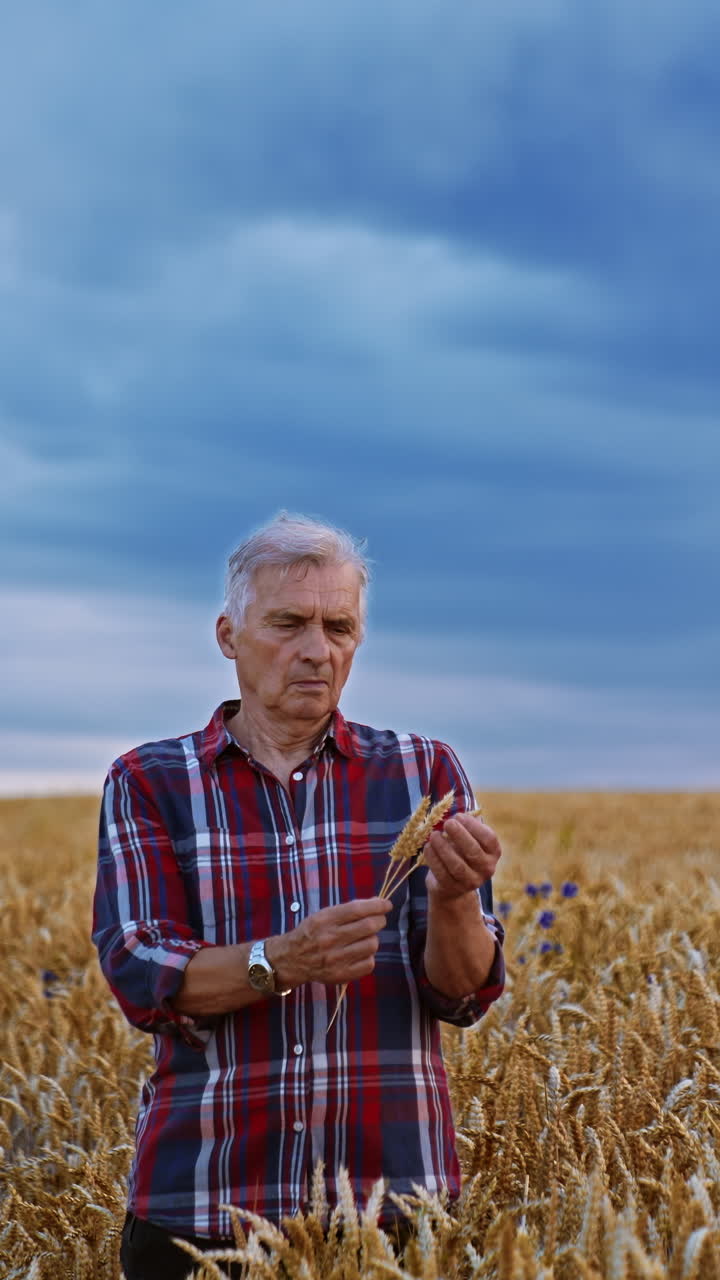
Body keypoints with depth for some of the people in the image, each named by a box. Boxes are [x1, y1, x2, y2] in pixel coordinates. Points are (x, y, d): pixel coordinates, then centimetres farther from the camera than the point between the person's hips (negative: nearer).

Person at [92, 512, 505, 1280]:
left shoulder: (424, 773, 3)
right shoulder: (150, 784, 2)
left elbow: (466, 994, -2)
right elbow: (139, 979, -9)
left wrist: (454, 898, -23)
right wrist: (284, 961, -26)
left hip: (393, 1192, 1)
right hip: (202, 1197, 0)